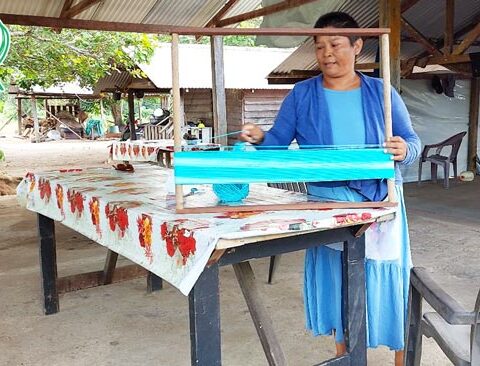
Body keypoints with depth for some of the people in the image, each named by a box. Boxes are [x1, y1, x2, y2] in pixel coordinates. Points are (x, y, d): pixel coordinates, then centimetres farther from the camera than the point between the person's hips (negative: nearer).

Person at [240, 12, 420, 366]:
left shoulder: (381, 92, 2)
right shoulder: (302, 94, 3)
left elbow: (412, 141, 2)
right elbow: (279, 141, -1)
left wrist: (405, 150, -21)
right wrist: (260, 138, -22)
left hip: (380, 203, 0)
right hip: (328, 203, 1)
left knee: (385, 280, 6)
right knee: (336, 279, 11)